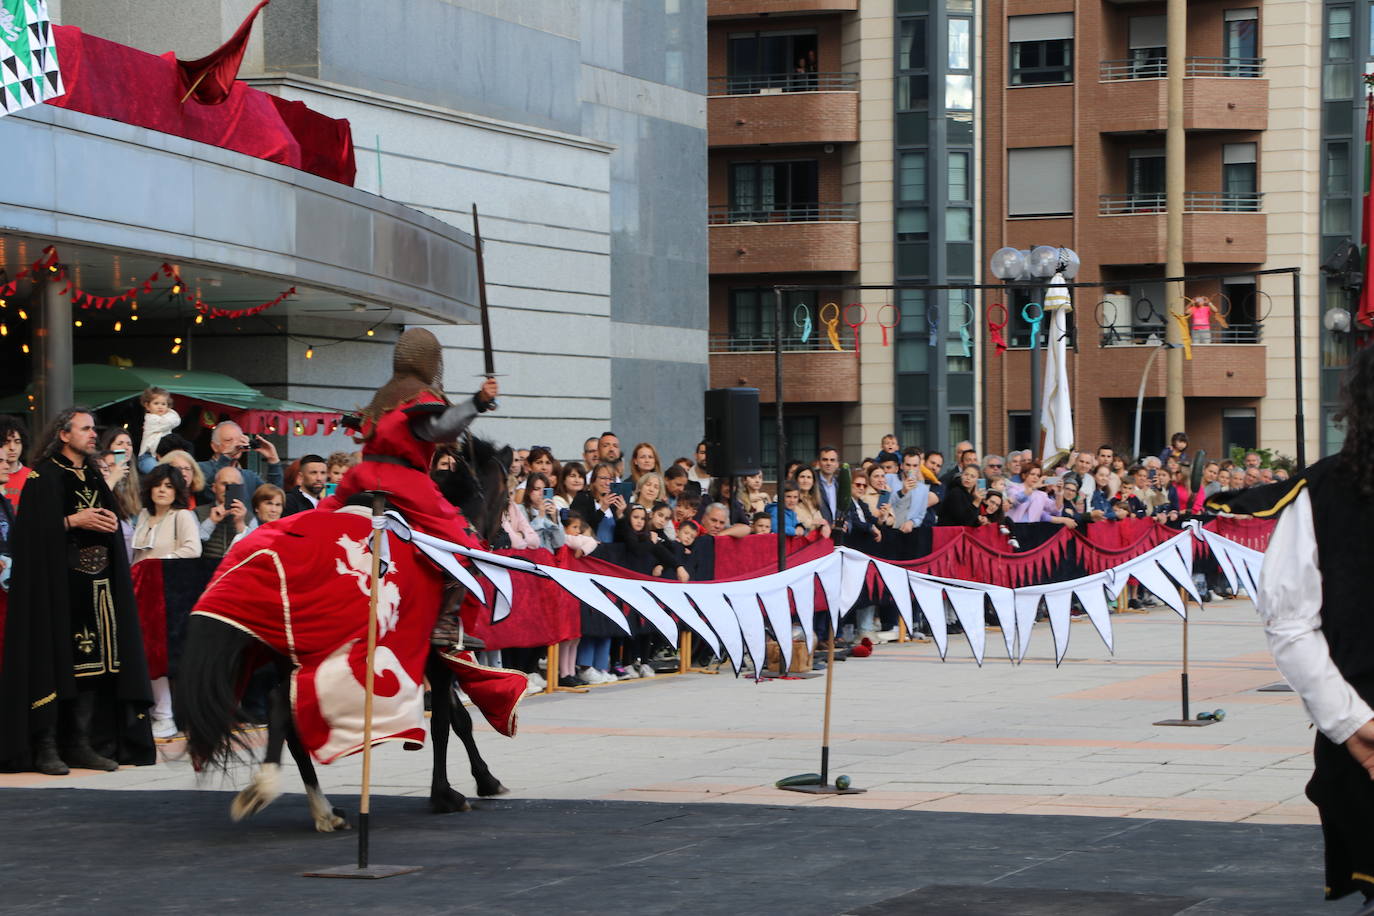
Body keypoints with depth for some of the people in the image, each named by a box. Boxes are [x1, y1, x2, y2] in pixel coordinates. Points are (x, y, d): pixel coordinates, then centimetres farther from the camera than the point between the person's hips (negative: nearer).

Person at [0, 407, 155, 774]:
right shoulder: (44, 476, -4)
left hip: (97, 580, 7)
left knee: (92, 659, 3)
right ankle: (45, 746, -6)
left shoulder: (94, 476, 18)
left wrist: (111, 524, 3)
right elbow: (32, 528, -12)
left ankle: (80, 743, 8)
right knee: (53, 659, -8)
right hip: (56, 579, -7)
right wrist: (73, 521, -17)